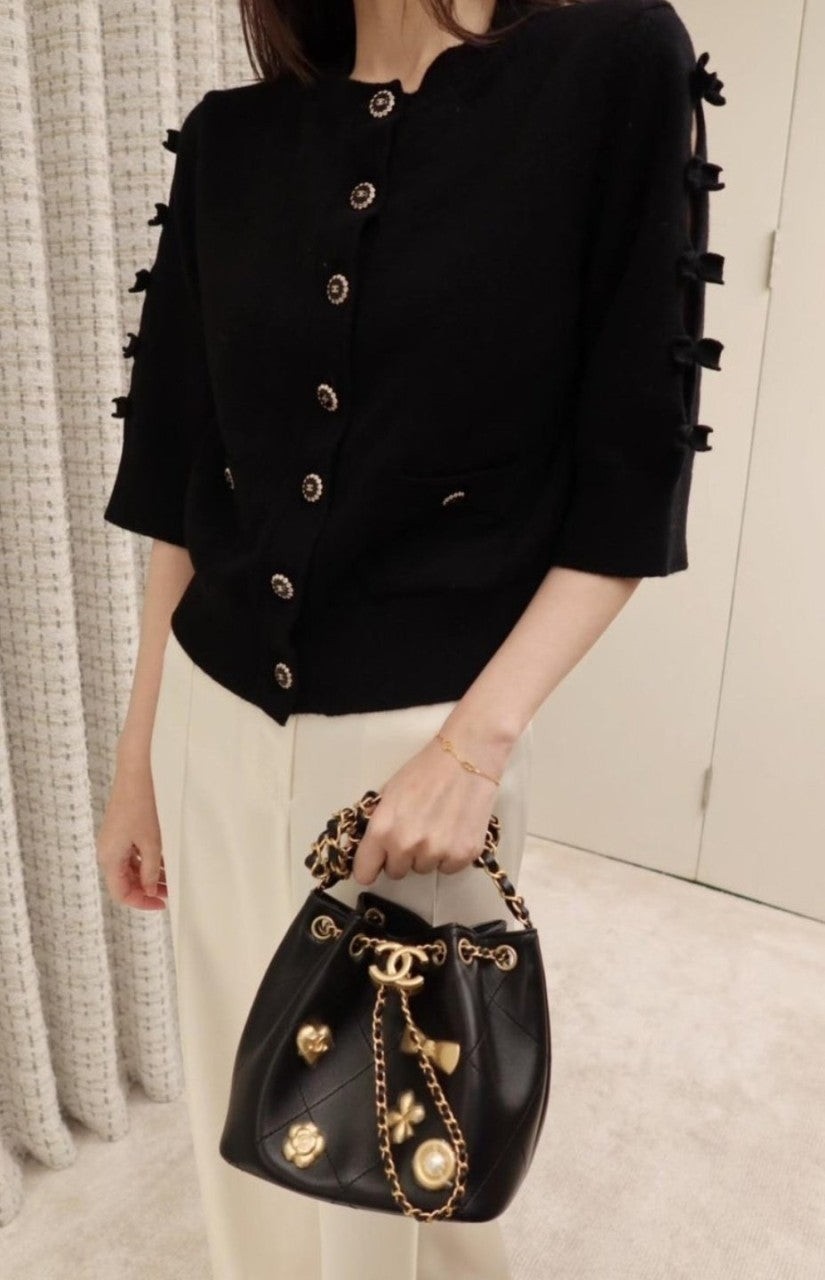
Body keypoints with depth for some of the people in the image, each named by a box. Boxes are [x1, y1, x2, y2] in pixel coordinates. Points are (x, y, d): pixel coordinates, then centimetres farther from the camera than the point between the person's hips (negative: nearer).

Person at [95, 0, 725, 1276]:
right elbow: (180, 478, 8)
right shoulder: (228, 139, 6)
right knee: (249, 1116, 21)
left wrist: (477, 738, -16)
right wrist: (137, 753, 11)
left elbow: (629, 479, -7)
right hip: (218, 731, 4)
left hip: (426, 737, -3)